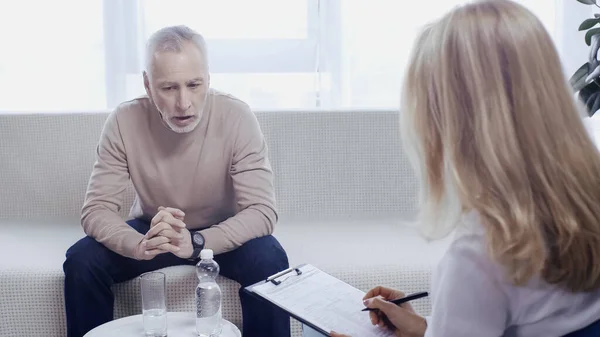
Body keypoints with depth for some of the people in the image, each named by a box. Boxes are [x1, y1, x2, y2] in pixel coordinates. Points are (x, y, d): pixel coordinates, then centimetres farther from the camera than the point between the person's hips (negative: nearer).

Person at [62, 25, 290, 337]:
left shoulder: (236, 117, -24)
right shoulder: (124, 121, -20)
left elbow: (262, 211, -27)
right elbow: (96, 210, -21)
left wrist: (196, 243, -44)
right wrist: (140, 245, -43)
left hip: (220, 234, -1)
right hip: (150, 231, 2)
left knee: (269, 260, -30)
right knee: (81, 260, -22)